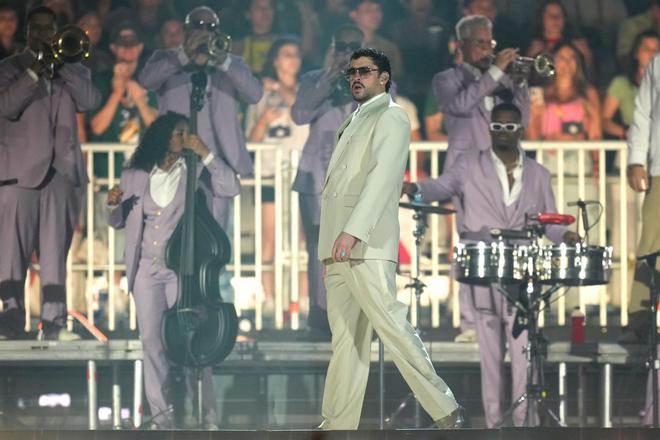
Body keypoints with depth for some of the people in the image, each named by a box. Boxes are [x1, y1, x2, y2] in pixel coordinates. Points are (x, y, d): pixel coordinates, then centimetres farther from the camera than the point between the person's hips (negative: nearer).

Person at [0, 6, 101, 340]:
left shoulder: (73, 70, 19)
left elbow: (91, 102, 1)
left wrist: (63, 67, -5)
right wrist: (33, 73, -14)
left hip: (62, 170, 2)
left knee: (55, 250, -2)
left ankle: (53, 320, -5)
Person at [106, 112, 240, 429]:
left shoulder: (195, 172, 4)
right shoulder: (135, 176, 10)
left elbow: (231, 188, -11)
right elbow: (118, 222, 17)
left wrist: (205, 153, -11)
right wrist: (114, 204, -5)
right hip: (147, 270, 3)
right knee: (152, 340, 1)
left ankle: (205, 413, -5)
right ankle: (161, 412, 8)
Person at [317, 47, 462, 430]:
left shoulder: (391, 118, 0)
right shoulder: (354, 123, 25)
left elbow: (382, 176, -14)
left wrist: (353, 231, -24)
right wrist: (332, 245, 14)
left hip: (367, 246, -8)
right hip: (339, 250, 8)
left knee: (392, 326, -12)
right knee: (346, 340, 5)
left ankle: (445, 410, -9)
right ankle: (338, 426, 3)